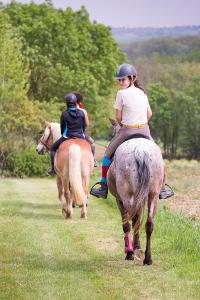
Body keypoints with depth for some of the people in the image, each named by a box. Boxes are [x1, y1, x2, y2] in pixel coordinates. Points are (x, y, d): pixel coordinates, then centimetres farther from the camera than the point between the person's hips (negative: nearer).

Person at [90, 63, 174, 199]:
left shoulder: (122, 94, -11)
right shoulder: (142, 93, 5)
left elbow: (118, 117, -7)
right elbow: (149, 114, 10)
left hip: (127, 131, -4)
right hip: (144, 130, 4)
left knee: (108, 154, 13)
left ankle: (103, 189, 15)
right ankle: (162, 189, 20)